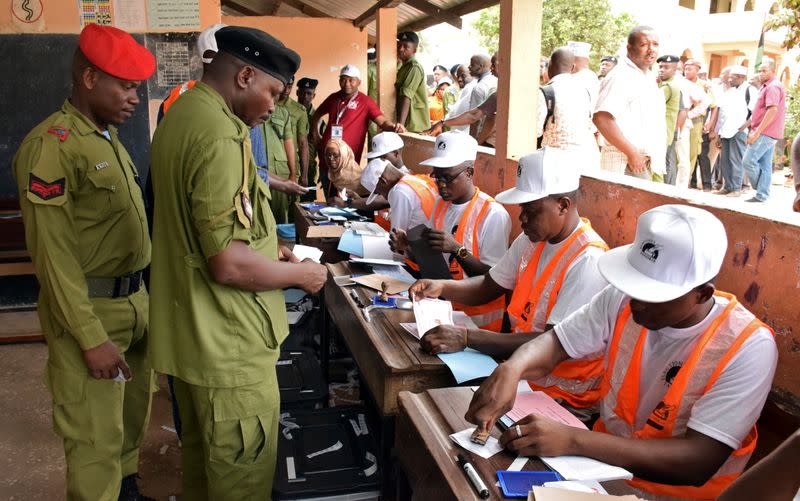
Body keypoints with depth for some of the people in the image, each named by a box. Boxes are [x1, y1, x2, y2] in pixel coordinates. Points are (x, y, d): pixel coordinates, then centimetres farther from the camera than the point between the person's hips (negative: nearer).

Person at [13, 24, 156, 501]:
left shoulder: (108, 137, 10)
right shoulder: (51, 145, -17)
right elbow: (54, 254, -19)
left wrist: (140, 296, 16)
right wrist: (91, 338, -20)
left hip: (134, 299, 9)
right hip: (89, 309, -9)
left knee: (133, 415, 23)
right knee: (96, 439, 3)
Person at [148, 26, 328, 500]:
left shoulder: (181, 114, 9)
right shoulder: (221, 135, -24)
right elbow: (228, 264, -27)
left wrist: (265, 246, 11)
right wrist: (302, 273, -12)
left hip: (188, 331, 10)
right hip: (227, 345, -10)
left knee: (201, 452, 26)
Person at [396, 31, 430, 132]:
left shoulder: (414, 67, -12)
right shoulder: (404, 67, 19)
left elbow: (406, 96, -24)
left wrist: (401, 123, -33)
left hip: (414, 126, -9)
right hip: (409, 124, 9)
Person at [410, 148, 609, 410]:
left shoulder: (588, 262, -23)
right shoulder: (531, 240, 4)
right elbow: (489, 286, 13)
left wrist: (467, 338, -34)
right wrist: (442, 287, -7)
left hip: (561, 393, -7)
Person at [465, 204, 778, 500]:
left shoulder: (748, 348, -22)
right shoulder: (622, 298, -10)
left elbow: (698, 463, -27)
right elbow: (556, 342, -3)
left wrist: (573, 440, -35)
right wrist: (511, 369, -27)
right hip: (603, 458, 5)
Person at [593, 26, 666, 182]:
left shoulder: (649, 77, 17)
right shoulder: (620, 77, -12)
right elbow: (601, 118, -25)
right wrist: (632, 153, -23)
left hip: (653, 163, 9)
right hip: (628, 164, -9)